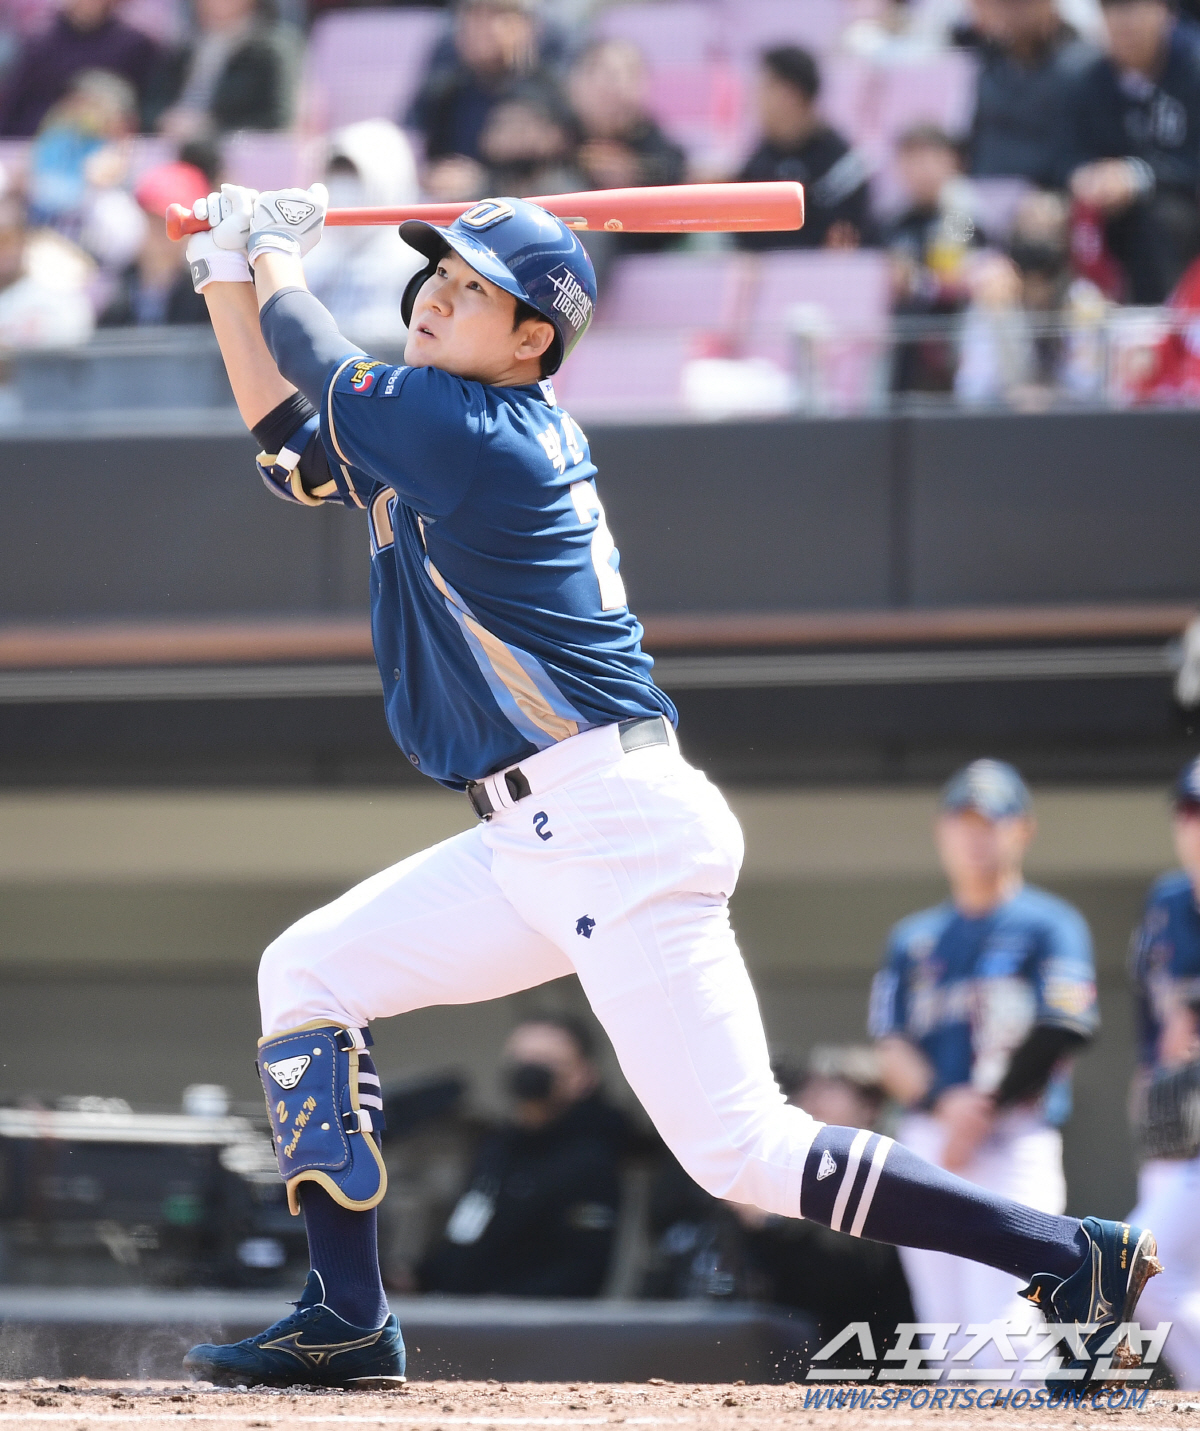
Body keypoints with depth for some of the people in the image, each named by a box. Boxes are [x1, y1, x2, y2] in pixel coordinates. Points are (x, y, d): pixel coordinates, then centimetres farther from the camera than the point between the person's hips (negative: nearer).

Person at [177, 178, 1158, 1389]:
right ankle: (345, 1321, 12)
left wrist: (277, 256, 20)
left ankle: (1076, 1259, -8)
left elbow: (322, 381, 2)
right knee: (308, 974, 11)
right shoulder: (498, 430, 14)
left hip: (617, 831, -10)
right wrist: (229, 276, 20)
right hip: (536, 839, 10)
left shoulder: (471, 433, -14)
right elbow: (294, 449, 25)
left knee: (737, 1148, -13)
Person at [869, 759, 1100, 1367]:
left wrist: (982, 1112, -13)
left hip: (1016, 1143, -5)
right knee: (944, 1328, 2)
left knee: (1001, 1323, -16)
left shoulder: (1049, 926, 4)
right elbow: (892, 1049, 9)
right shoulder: (914, 939, 18)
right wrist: (941, 1103, -11)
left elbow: (1057, 1037, -7)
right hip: (927, 1145, 5)